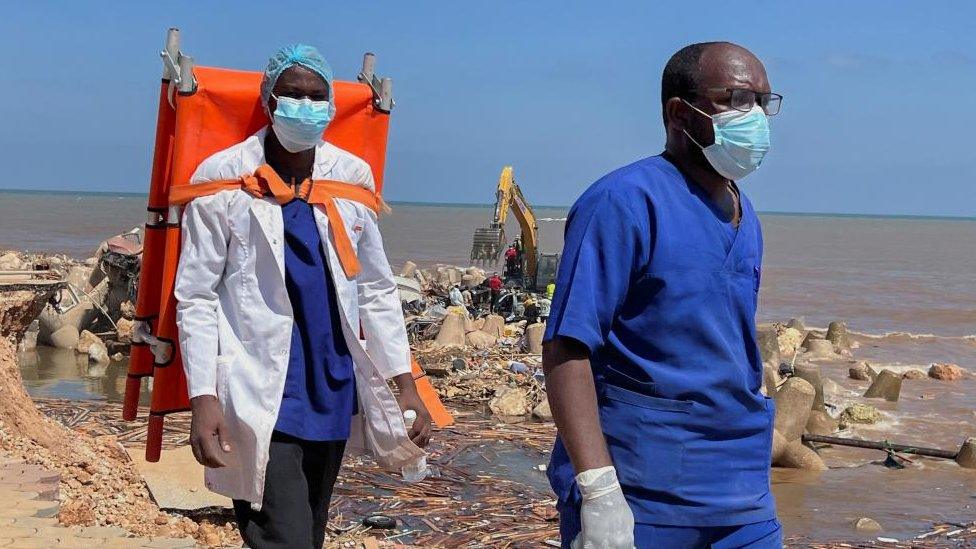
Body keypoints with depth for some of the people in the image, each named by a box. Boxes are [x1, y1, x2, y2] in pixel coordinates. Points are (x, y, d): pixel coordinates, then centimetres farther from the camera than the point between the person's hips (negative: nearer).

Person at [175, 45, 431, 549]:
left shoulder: (352, 176, 6)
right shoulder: (221, 180, -5)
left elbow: (376, 289, 12)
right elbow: (195, 298, -6)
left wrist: (404, 382, 7)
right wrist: (203, 397, -15)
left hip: (334, 393, 5)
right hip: (260, 403, -5)